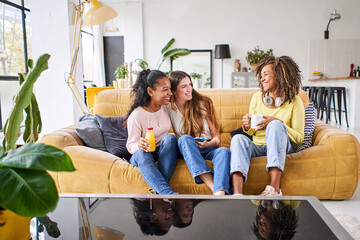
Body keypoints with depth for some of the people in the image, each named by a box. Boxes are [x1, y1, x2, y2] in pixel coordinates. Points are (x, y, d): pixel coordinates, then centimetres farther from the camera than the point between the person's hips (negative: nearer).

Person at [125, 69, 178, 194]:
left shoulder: (167, 107, -1)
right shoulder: (136, 116, -15)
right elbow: (130, 145, -11)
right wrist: (139, 145, -33)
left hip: (164, 153, 3)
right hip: (141, 156, -3)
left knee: (170, 138, -29)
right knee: (141, 153, -38)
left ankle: (160, 190, -37)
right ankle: (169, 193, -54)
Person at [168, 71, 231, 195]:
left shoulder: (202, 103, 3)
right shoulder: (168, 108, 0)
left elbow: (216, 137, 5)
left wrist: (208, 144, -17)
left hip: (208, 149, 1)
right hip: (187, 151, -1)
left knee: (224, 151, -31)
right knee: (185, 138, -34)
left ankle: (219, 194, -57)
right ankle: (214, 188, -47)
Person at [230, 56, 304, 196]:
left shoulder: (294, 102, 0)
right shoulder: (257, 98, 10)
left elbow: (299, 138, -2)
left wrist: (276, 122, -17)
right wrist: (248, 126, -9)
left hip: (280, 148, -3)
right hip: (257, 147, 3)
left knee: (275, 125, -32)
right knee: (238, 138, -28)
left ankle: (274, 188, -43)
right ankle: (237, 194, -47)